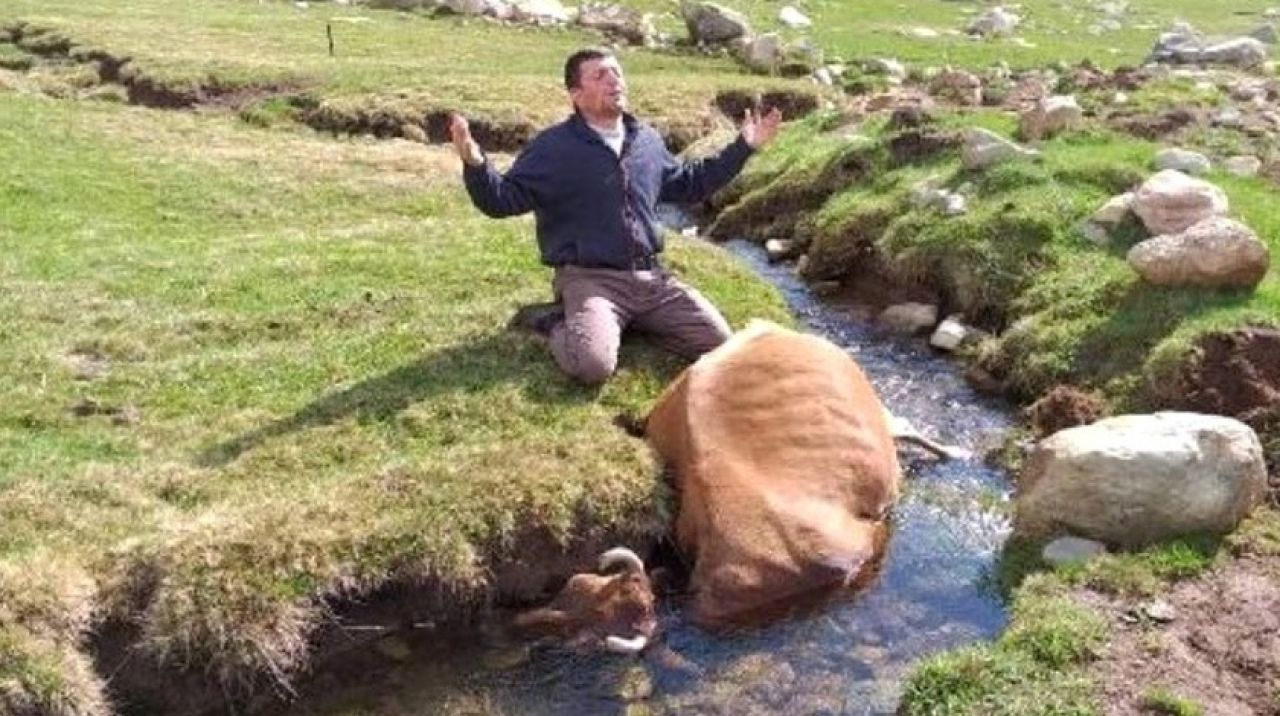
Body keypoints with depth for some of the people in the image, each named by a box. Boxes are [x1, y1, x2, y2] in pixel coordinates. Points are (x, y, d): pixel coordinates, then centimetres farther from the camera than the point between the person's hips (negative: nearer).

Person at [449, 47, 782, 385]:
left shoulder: (647, 140, 15)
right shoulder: (553, 147, -3)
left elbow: (688, 183, 30)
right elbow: (503, 199, -8)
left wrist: (743, 147, 27)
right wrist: (475, 164, -29)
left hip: (651, 276, 6)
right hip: (589, 279, -6)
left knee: (719, 342, -7)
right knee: (592, 365, -32)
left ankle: (629, 319, 12)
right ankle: (556, 321, 2)